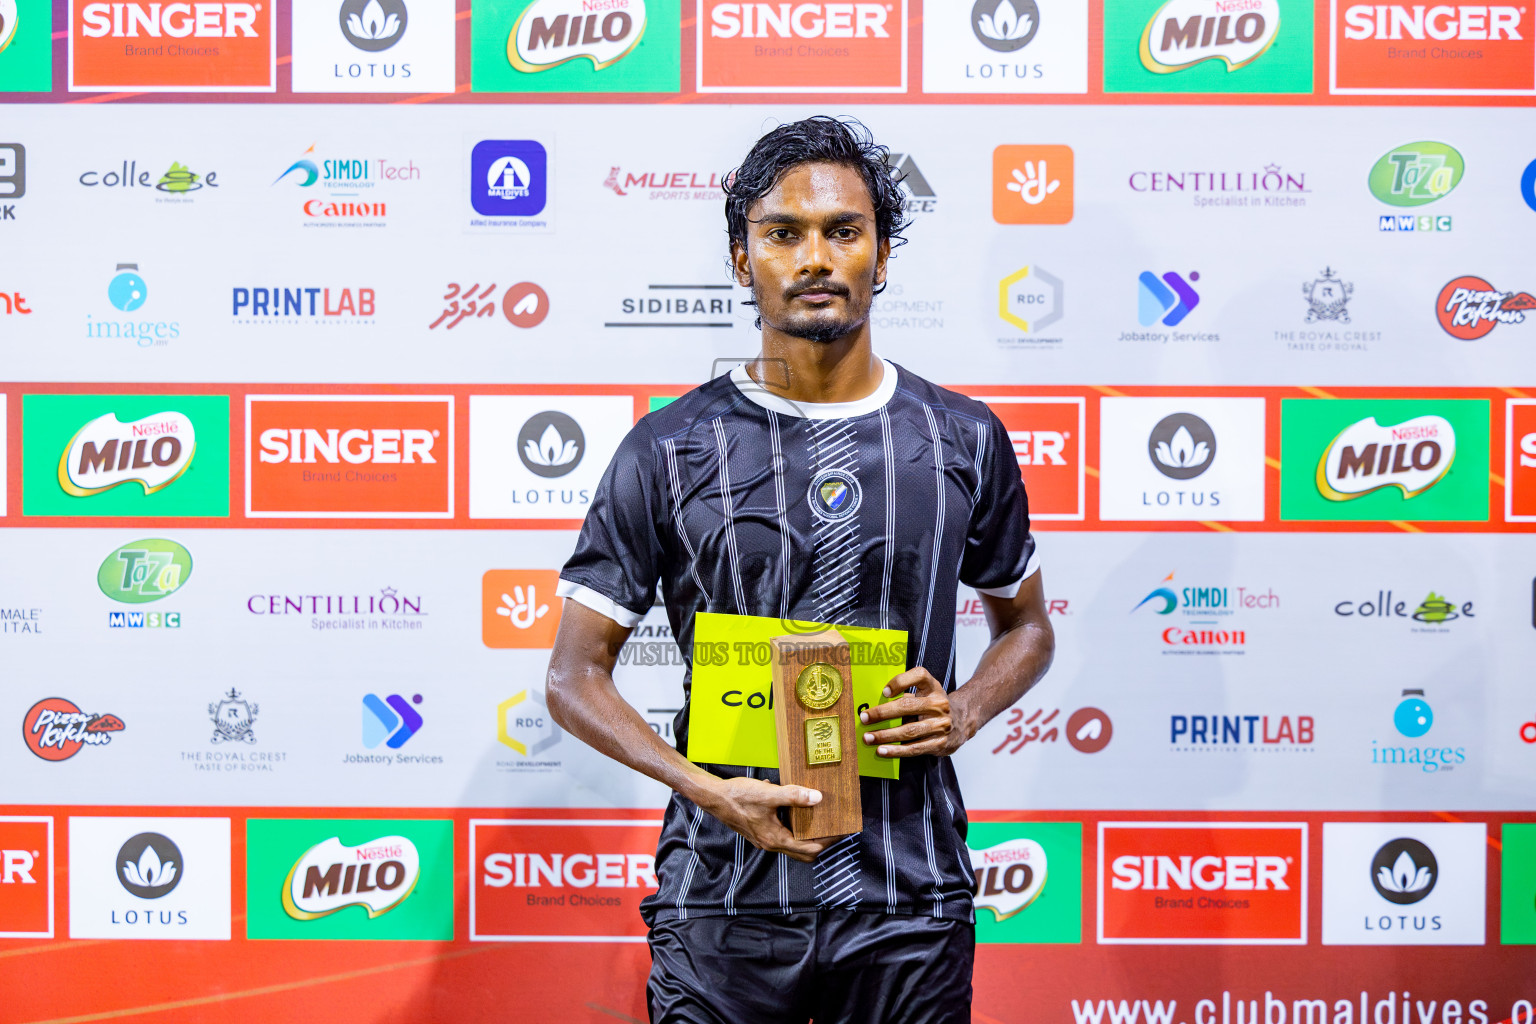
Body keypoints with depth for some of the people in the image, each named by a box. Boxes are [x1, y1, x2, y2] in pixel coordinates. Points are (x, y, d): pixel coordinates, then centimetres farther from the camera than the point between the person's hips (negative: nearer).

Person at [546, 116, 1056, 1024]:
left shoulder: (964, 440, 3)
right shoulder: (668, 451, -2)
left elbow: (1026, 624, 17)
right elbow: (576, 674, 0)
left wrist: (966, 712, -4)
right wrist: (708, 788, -15)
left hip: (908, 906, 1)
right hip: (723, 901, -1)